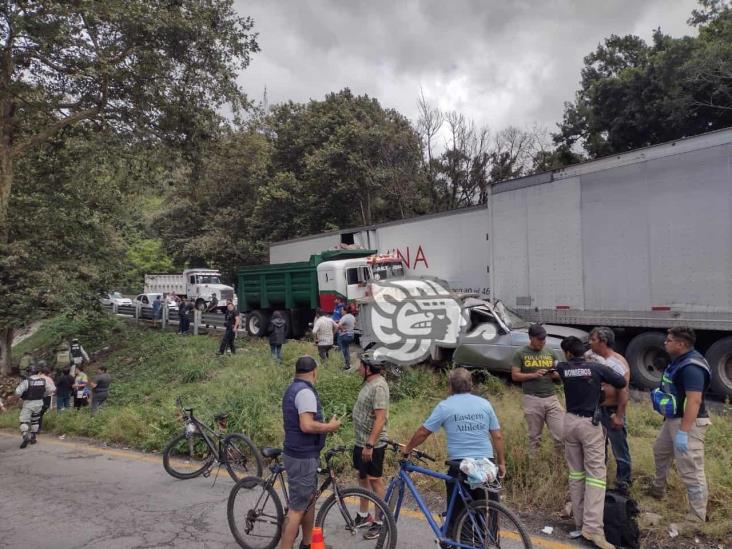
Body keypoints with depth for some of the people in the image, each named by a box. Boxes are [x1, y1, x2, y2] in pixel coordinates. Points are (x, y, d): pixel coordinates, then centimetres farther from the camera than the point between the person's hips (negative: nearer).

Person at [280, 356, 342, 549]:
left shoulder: (293, 389, 12)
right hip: (302, 458, -10)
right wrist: (330, 426, -15)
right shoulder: (305, 391, -21)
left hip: (304, 454, 10)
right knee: (297, 508, -4)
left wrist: (324, 427, 16)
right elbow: (307, 425, -29)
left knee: (309, 500, 21)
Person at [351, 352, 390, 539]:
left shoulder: (378, 386, -22)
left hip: (372, 444, -9)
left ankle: (379, 522, 15)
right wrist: (363, 443, 18)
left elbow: (380, 419, -26)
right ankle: (363, 516, 33)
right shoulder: (369, 382, 8)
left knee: (375, 481, 2)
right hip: (361, 442, 9)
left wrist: (369, 444, -26)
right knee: (362, 477, 18)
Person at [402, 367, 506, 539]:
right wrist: (501, 462, 13)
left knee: (457, 512, 10)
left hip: (459, 466, -3)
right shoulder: (484, 404, 4)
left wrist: (407, 448, 12)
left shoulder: (445, 406, -4)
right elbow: (498, 436, 5)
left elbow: (423, 432, -2)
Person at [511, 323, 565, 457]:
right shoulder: (520, 354, 1)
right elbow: (515, 376, -3)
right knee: (534, 436, 8)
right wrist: (533, 375, -16)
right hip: (532, 399, -2)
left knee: (561, 435, -3)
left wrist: (556, 374, -12)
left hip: (551, 398, 2)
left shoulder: (551, 352, 10)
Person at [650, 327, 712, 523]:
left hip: (688, 423, -11)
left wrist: (683, 432, -31)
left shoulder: (691, 367, -25)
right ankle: (658, 489, 47)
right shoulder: (680, 361, 9)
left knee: (690, 471, -5)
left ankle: (697, 518, 4)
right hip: (673, 419, 11)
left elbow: (694, 400, -30)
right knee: (660, 452, 27)